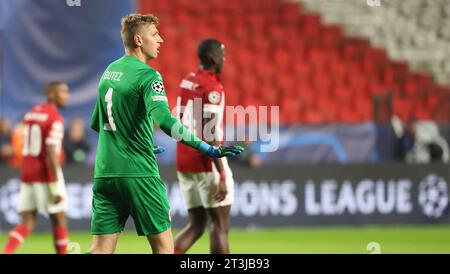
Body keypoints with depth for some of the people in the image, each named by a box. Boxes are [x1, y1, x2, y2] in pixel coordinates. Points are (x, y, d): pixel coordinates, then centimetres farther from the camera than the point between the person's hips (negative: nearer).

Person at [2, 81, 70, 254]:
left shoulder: (30, 114, 13)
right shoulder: (55, 119, -12)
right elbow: (51, 153, -20)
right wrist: (55, 186, -20)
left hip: (27, 175, 7)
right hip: (46, 176, -7)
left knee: (27, 224, 5)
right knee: (59, 220, 7)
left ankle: (6, 252, -14)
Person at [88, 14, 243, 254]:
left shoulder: (109, 71, 14)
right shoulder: (148, 76, -10)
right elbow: (163, 120, -26)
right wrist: (207, 149, -27)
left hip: (104, 173, 7)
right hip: (138, 174, -7)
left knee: (101, 249, 3)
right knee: (163, 245, 2)